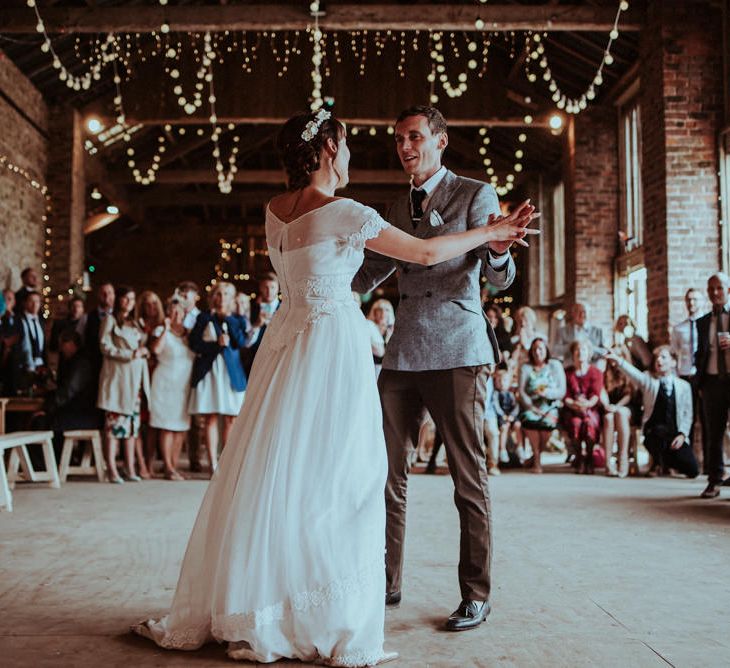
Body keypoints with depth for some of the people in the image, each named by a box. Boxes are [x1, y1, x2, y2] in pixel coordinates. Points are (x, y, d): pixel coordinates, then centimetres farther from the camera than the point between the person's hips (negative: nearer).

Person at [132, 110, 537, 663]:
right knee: (328, 479, 0)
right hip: (334, 348, -7)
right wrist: (491, 232, 6)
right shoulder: (343, 213, -12)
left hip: (289, 342, 7)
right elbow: (426, 252, -6)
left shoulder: (276, 212, 8)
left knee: (271, 473, 11)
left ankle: (246, 613, 21)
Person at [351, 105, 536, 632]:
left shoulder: (476, 194, 2)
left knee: (469, 479, 1)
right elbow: (367, 278, 23)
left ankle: (476, 596, 11)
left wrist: (498, 249, -30)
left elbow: (501, 277, -8)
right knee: (389, 474, 6)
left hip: (457, 353, -5)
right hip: (402, 355, 6)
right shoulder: (398, 210, 18)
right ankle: (387, 582, 18)